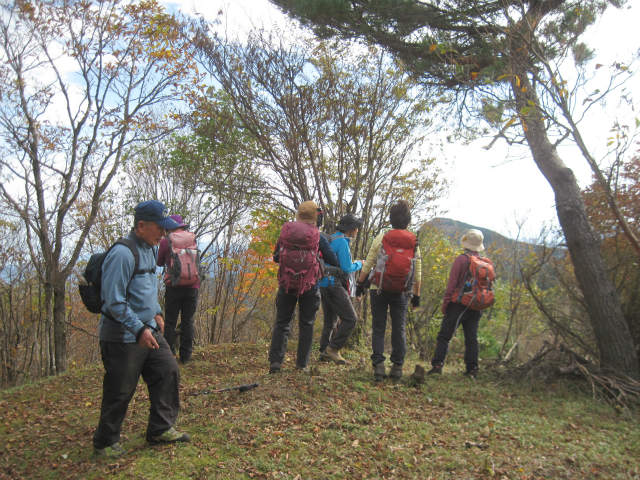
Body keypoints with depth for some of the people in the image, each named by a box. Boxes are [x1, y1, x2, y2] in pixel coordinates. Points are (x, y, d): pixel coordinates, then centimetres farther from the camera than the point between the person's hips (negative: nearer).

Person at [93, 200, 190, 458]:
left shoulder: (148, 248, 9)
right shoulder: (122, 253, -21)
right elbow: (114, 301, -23)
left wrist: (156, 312, 14)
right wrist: (139, 329, -23)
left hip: (148, 330, 9)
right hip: (123, 337, -9)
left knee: (168, 372, 9)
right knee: (119, 393, 4)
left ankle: (160, 429, 24)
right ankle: (105, 442, 25)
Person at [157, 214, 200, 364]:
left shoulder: (166, 241, -2)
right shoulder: (192, 238, 5)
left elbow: (160, 262, 12)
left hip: (173, 286, -2)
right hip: (192, 285, 2)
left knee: (170, 322, 6)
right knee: (188, 321, 8)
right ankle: (185, 356, 10)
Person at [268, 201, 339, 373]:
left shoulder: (285, 231, 2)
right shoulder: (317, 236, -3)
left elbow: (276, 257, 10)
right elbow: (333, 261, 0)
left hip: (286, 283, 1)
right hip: (309, 285, -1)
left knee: (282, 322, 9)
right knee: (306, 324, 11)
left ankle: (275, 360, -2)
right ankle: (302, 363, 11)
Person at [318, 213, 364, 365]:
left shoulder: (331, 239, 17)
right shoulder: (342, 242, -13)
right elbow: (347, 268, -17)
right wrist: (359, 264, 2)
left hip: (324, 284, 10)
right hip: (334, 285, -10)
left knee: (330, 320, 15)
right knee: (350, 318, -8)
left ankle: (324, 351, 14)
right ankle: (333, 348, -7)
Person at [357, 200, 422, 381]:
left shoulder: (382, 236, -3)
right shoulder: (414, 242, 4)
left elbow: (368, 263, -3)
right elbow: (418, 273, 5)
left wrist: (361, 282, 6)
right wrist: (416, 295, 12)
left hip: (379, 289, -2)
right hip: (402, 292, 2)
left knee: (378, 328, 5)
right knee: (399, 329, 10)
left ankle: (378, 365, -2)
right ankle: (397, 366, 11)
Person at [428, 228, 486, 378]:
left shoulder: (461, 259, -9)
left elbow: (452, 283, -11)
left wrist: (445, 303, -6)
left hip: (459, 304, -5)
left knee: (444, 336, -1)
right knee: (471, 338, 9)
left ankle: (437, 364, -6)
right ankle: (472, 369, 10)